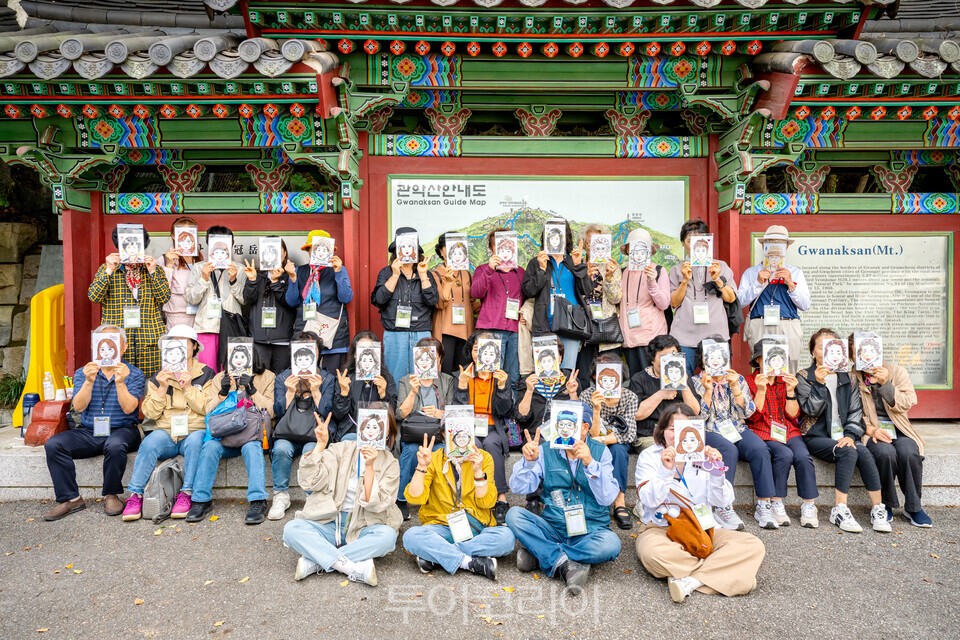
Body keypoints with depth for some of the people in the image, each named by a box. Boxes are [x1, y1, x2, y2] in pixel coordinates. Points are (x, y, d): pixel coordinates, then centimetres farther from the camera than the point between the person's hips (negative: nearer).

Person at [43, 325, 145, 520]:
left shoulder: (134, 374, 2)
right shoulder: (82, 373, 10)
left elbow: (128, 408, -11)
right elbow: (79, 407, -4)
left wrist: (120, 382, -25)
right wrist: (89, 381, -20)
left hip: (122, 430, -3)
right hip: (88, 432, 4)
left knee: (115, 445, -36)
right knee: (53, 445, -21)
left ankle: (111, 495, -12)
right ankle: (70, 498, -12)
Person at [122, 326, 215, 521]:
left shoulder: (206, 374, 7)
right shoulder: (159, 377, 14)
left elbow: (208, 408, -4)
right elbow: (150, 413, 5)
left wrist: (188, 387, -13)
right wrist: (162, 388, -7)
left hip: (194, 432, -2)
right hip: (165, 433, 2)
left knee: (194, 441, -35)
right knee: (150, 443, -30)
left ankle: (186, 494, -27)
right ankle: (135, 495, -24)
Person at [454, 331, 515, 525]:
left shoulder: (500, 376, 5)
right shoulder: (463, 374, 5)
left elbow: (506, 412, -1)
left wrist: (502, 387, -14)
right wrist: (462, 385, -15)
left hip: (493, 428, 0)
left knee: (491, 443, -33)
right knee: (473, 446, -32)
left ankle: (501, 497, -27)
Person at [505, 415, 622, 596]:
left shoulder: (600, 451, -2)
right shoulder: (546, 451, 1)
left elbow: (607, 498, -13)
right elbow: (518, 487, -6)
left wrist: (590, 463, -28)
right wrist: (529, 461, -25)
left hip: (590, 532, -1)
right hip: (553, 529, 1)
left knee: (610, 543, -32)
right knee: (514, 514, -21)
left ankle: (539, 553, -17)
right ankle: (566, 565, -25)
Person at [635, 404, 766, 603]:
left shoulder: (704, 456, 7)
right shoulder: (649, 457, 0)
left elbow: (721, 502, -2)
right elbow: (650, 501, -13)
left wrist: (716, 472, -20)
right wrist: (665, 471, -27)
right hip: (660, 529, -3)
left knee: (753, 545, -20)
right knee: (653, 553, -37)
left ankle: (691, 581, -25)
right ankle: (722, 567, -15)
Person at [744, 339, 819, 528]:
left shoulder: (786, 380, 15)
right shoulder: (749, 381, 4)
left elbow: (793, 415, 6)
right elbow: (753, 417, -6)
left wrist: (790, 391, -8)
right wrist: (761, 390, -16)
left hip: (789, 432, 3)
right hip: (762, 433, -3)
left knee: (803, 456, -27)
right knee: (785, 454, -31)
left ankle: (809, 506, -15)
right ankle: (776, 504, -18)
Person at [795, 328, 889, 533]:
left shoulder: (847, 379, 14)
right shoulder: (804, 377, 3)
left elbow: (856, 411, 7)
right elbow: (810, 410, -9)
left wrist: (850, 435, -9)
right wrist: (820, 384, -21)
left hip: (841, 436, 4)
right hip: (816, 437, -4)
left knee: (864, 453, -26)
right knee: (848, 452, -30)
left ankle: (878, 509, -19)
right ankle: (839, 510, -26)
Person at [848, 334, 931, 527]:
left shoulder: (896, 371, 8)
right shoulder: (850, 378, 3)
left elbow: (906, 404, -4)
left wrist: (885, 384, -17)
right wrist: (871, 430, -20)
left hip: (897, 429, 2)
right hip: (869, 431, -2)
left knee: (908, 451, -31)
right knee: (885, 452, -34)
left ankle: (913, 507, -9)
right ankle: (886, 505, -11)